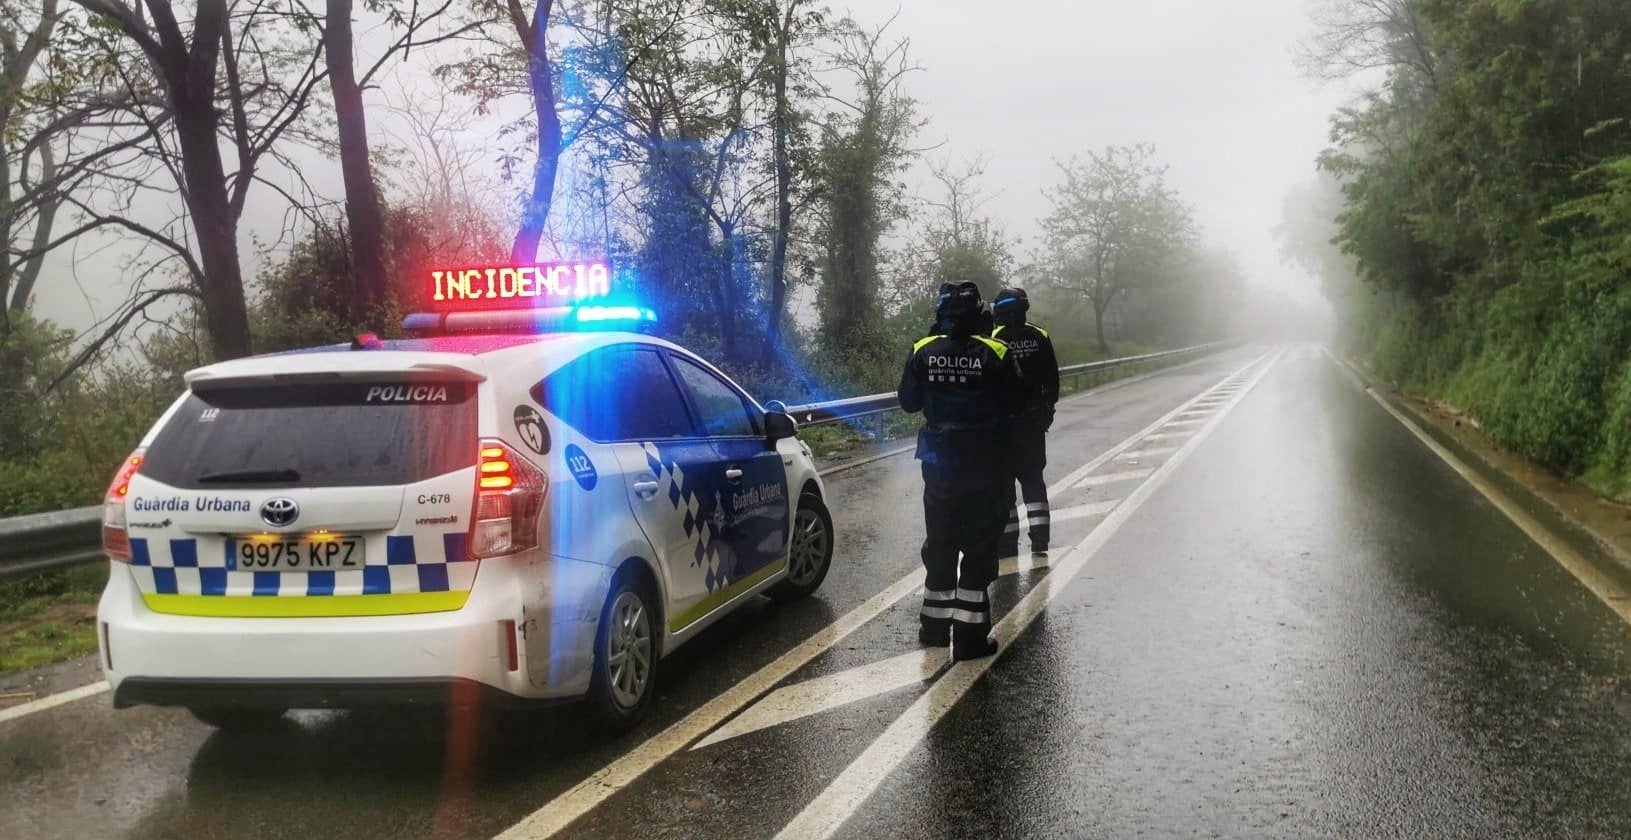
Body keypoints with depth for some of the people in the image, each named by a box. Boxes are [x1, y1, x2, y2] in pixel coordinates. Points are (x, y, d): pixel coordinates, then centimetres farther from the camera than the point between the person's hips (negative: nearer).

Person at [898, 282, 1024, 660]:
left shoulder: (923, 352, -7)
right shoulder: (995, 355, -15)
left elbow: (908, 402, 2)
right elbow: (1016, 401, -8)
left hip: (939, 463, 3)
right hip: (984, 468, -3)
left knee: (939, 545, 18)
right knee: (979, 549, 5)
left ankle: (935, 625, 27)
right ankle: (970, 635, 5)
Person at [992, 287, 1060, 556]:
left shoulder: (992, 341, -13)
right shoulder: (1040, 337, -1)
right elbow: (1052, 380, 5)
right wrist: (1048, 408, 16)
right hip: (1034, 420, 4)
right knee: (1032, 476, 15)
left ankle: (1008, 538, 4)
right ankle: (1039, 533, 10)